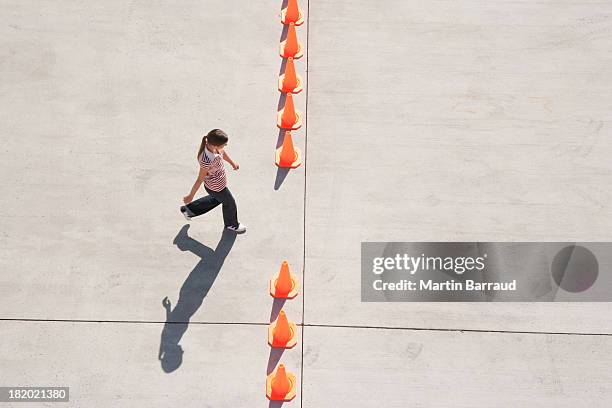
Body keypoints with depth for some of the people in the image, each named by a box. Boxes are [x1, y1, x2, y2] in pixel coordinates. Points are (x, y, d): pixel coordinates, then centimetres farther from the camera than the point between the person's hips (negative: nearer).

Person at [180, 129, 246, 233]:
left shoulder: (211, 144, -21)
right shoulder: (207, 161, -43)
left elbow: (222, 152, 3)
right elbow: (200, 180, -29)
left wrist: (232, 163, 21)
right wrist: (190, 196, -15)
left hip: (216, 183, 8)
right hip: (216, 187, -8)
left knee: (215, 199, 36)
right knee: (229, 203, 21)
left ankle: (189, 209, 48)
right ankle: (232, 224, 53)